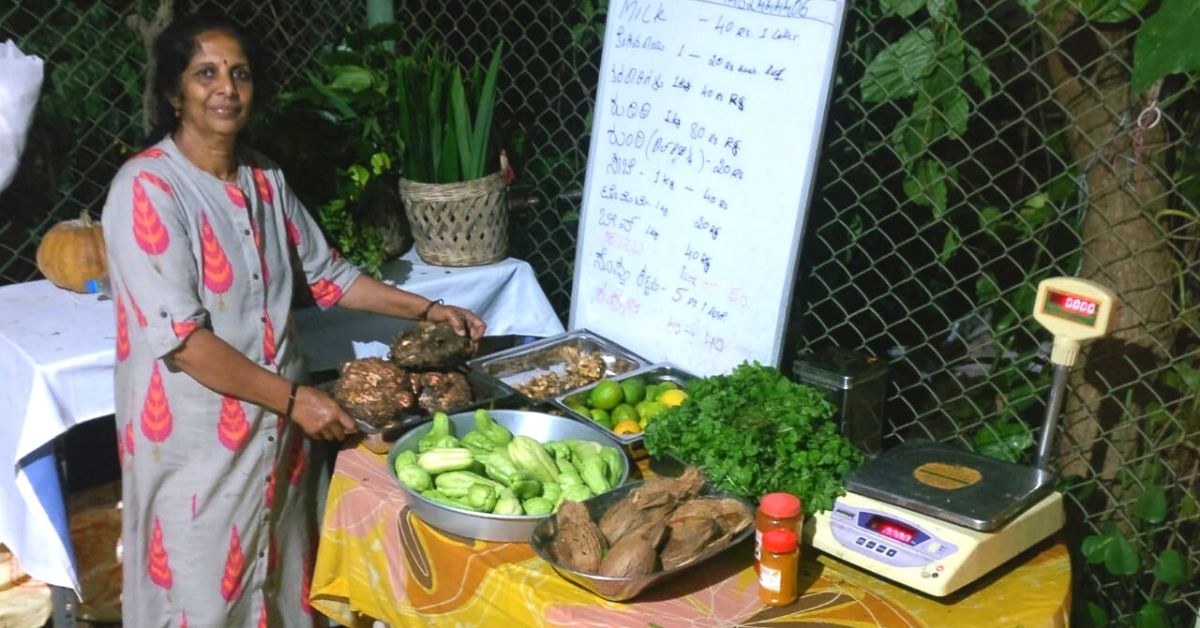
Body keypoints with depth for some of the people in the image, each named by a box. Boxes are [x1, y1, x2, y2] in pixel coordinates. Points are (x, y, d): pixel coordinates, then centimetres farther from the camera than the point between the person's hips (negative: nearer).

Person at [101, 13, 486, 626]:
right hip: (198, 441, -6)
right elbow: (180, 337, -22)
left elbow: (325, 272, 16)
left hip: (278, 430, 7)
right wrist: (293, 398, -22)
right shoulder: (147, 188, -16)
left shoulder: (265, 179, 6)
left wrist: (428, 310, 10)